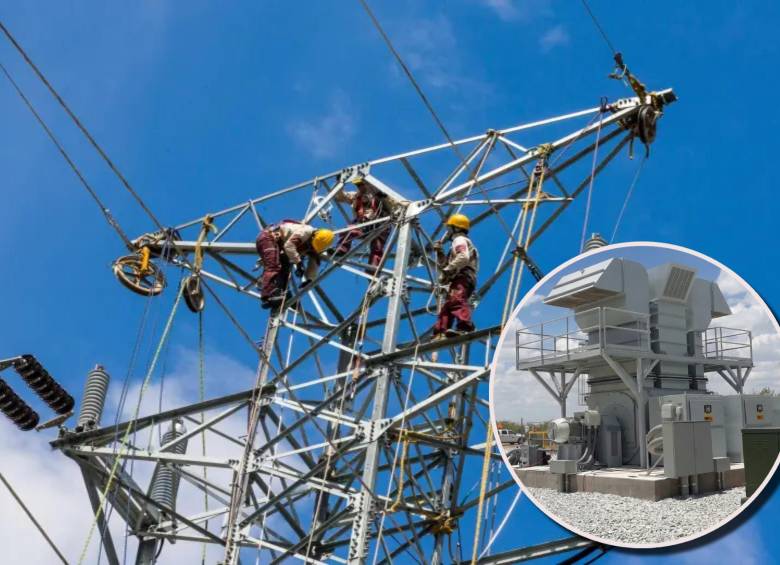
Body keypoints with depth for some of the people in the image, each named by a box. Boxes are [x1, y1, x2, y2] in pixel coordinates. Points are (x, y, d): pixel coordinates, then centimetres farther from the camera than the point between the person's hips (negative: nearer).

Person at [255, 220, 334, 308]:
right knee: (273, 267, -25)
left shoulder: (316, 246, 2)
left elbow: (314, 263, 9)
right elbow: (288, 245, -32)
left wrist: (309, 279, -2)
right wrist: (298, 262, -32)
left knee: (284, 268, 6)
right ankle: (268, 297, -37)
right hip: (269, 237, -10)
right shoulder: (306, 232, -24)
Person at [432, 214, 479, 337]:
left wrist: (448, 269, -16)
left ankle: (465, 327, -51)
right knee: (445, 308, 13)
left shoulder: (460, 240, 5)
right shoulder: (459, 242, 38)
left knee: (457, 300, -32)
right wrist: (440, 253, 24)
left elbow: (463, 257, -17)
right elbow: (444, 265, 38)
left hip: (462, 278, -11)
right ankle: (439, 333, 16)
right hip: (459, 280, 11)